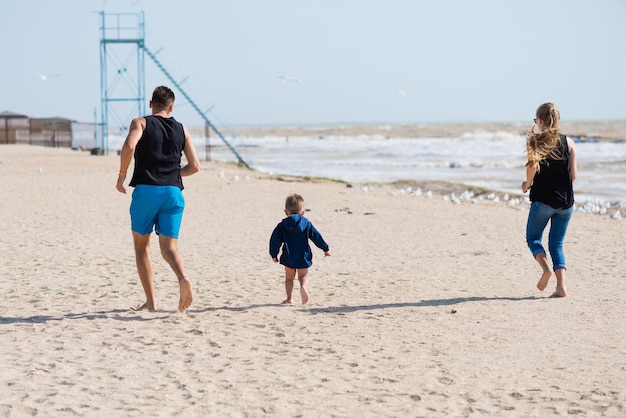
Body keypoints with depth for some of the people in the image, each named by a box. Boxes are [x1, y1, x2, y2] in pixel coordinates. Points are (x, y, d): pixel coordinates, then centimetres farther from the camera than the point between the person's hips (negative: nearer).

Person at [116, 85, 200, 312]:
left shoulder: (141, 123, 4)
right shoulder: (182, 130, 14)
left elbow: (129, 146, -16)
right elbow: (195, 165, 9)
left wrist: (122, 175, -4)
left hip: (146, 189, -2)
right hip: (173, 192, 2)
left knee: (141, 245, 13)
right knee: (169, 247, 1)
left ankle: (150, 301, 9)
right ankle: (183, 278, -31)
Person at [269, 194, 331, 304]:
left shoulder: (282, 226, -1)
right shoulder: (306, 224, -1)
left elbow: (275, 240, -3)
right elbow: (316, 237, 2)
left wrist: (274, 254, 6)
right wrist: (325, 249, 11)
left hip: (288, 258, 0)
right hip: (303, 257, 0)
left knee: (289, 278, 13)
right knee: (303, 275, 12)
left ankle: (289, 299, 10)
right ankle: (303, 286, -20)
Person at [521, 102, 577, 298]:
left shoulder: (535, 140, -4)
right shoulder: (568, 142, 5)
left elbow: (533, 165, -18)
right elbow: (573, 175, 4)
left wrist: (527, 184, -1)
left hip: (543, 199, -3)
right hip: (566, 201, 3)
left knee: (533, 238, 14)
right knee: (557, 244, 11)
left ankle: (545, 267, -13)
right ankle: (561, 285, -2)